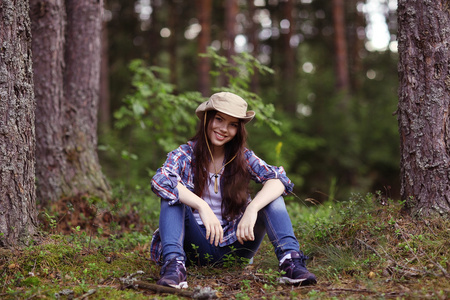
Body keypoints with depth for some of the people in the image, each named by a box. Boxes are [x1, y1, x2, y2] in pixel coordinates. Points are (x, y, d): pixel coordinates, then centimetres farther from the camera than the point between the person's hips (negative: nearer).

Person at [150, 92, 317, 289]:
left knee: (270, 195, -16)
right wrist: (202, 207, -40)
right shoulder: (185, 155, -4)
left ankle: (290, 259, -34)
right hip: (198, 248, -1)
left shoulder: (243, 158, 1)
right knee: (172, 195, -22)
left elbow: (278, 179, -17)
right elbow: (160, 180, -26)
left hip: (235, 246, 1)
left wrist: (252, 209, -36)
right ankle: (173, 262, -39)